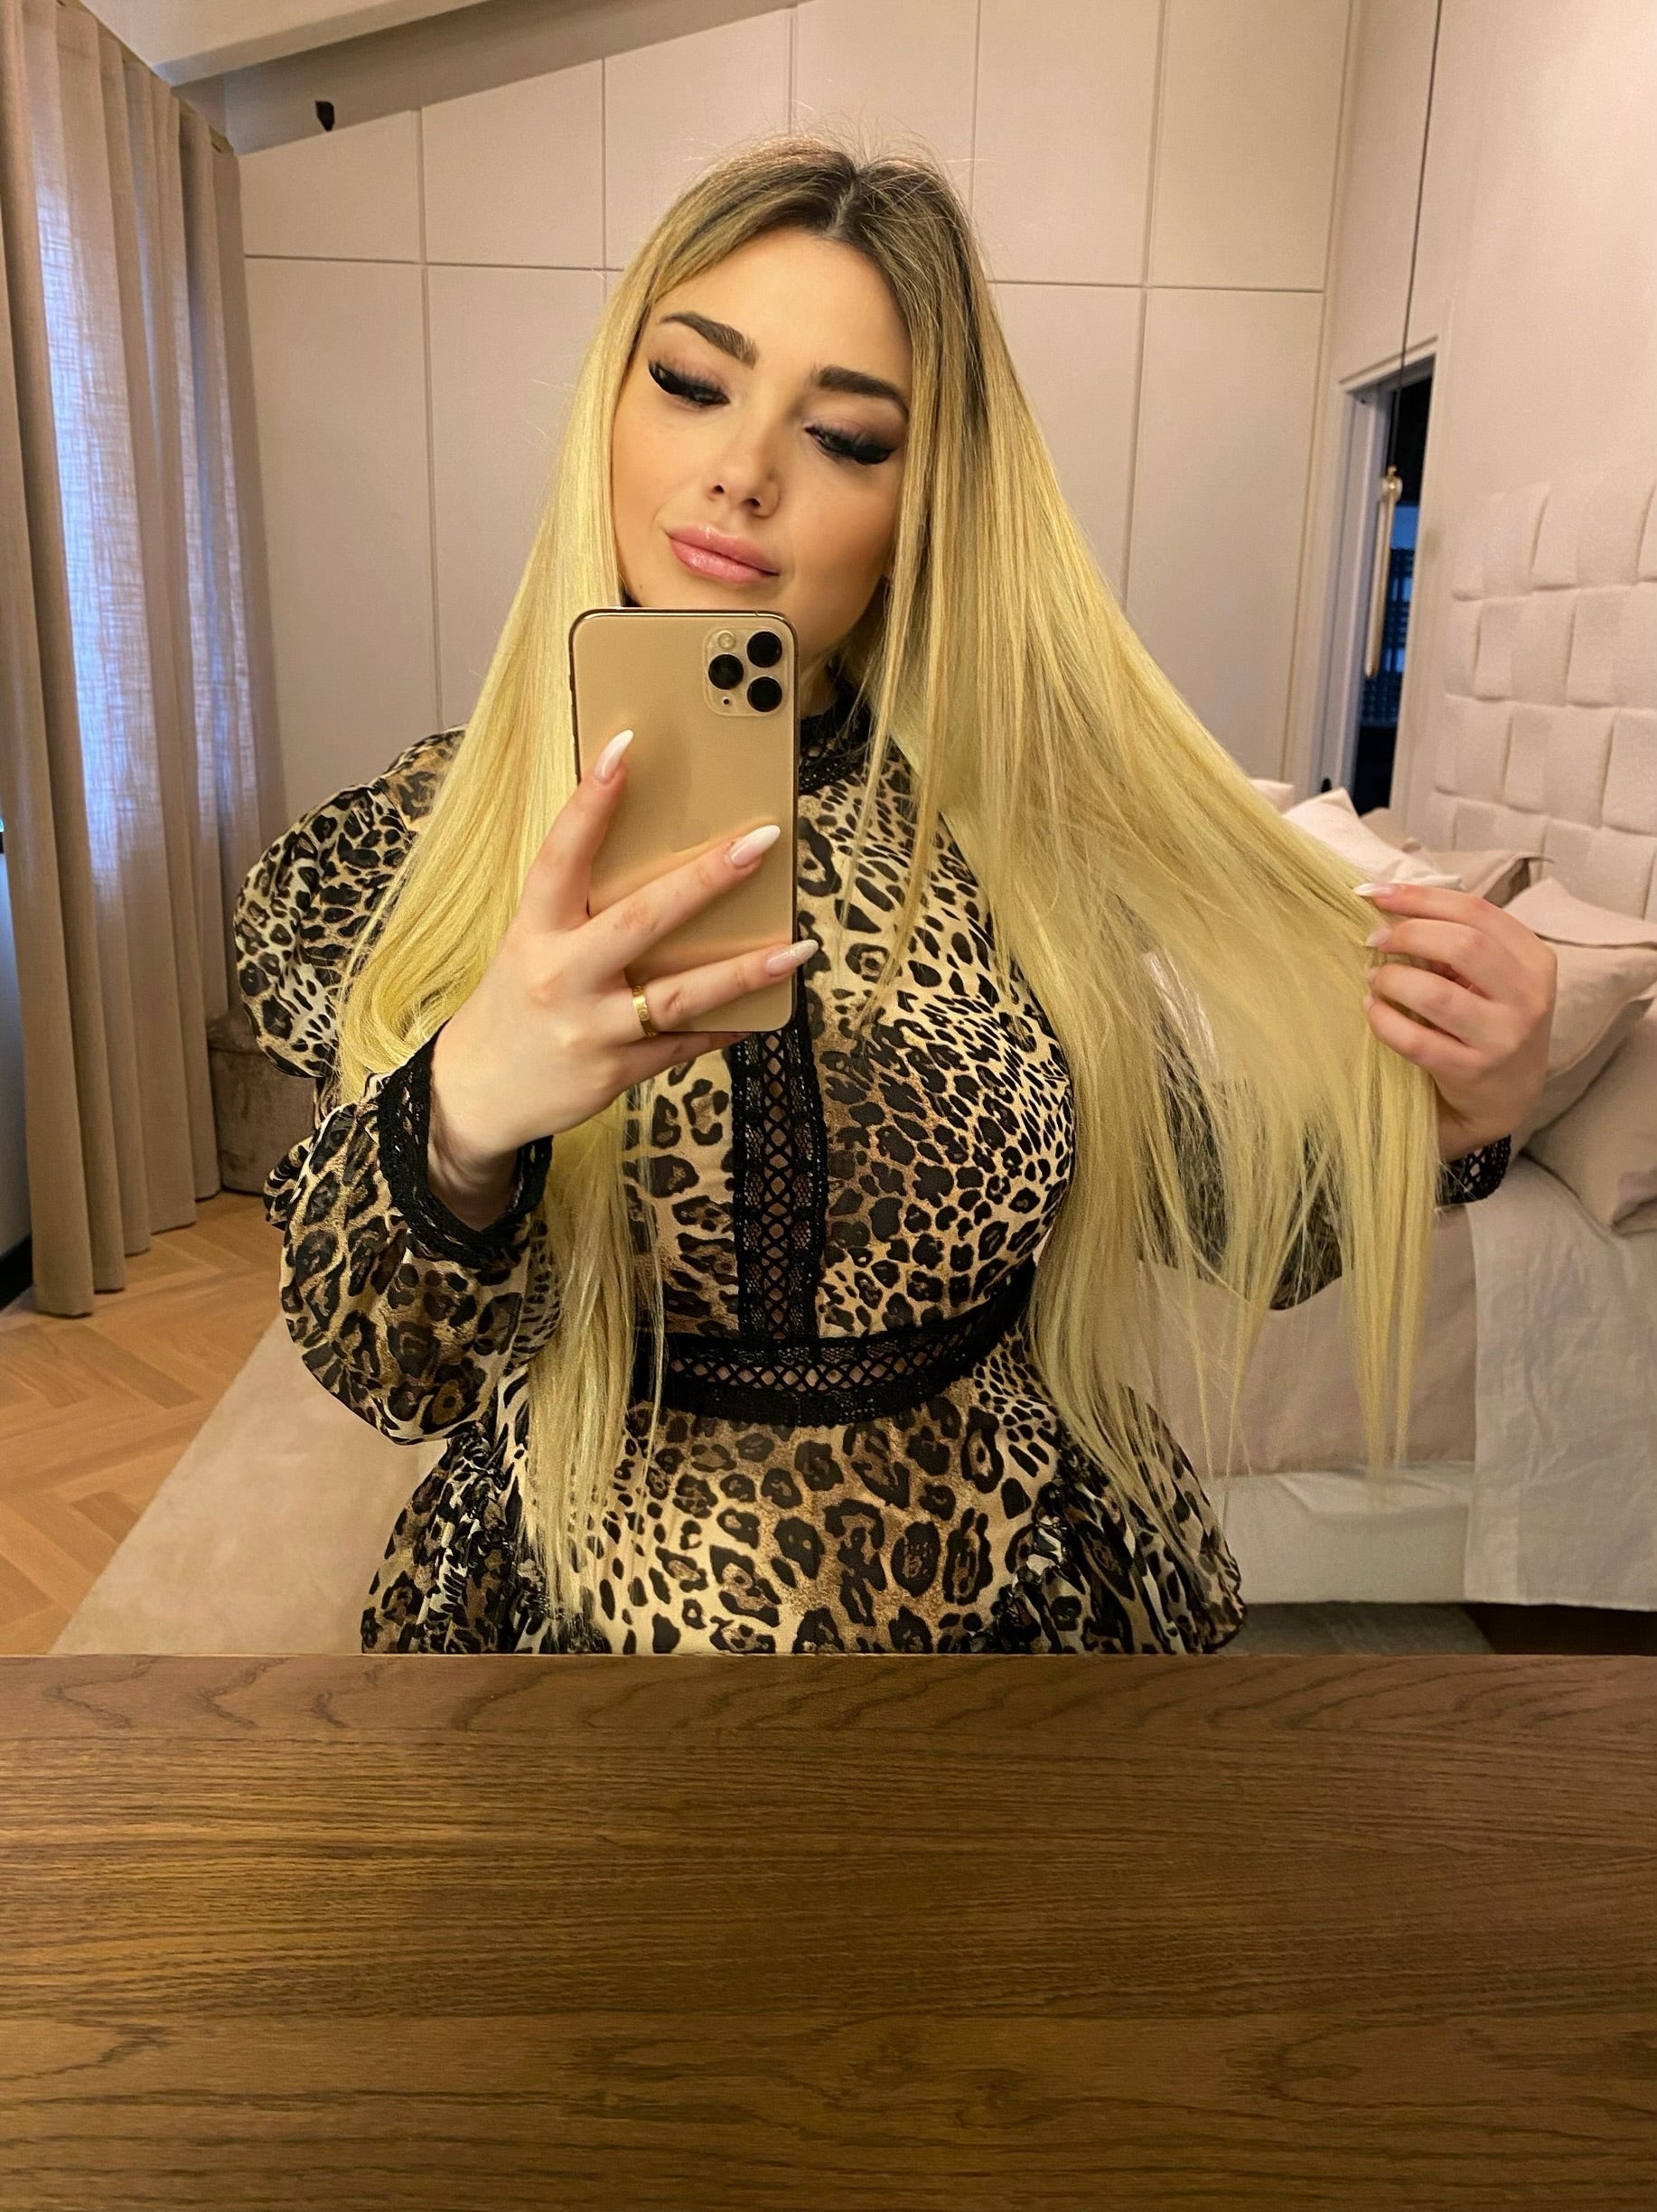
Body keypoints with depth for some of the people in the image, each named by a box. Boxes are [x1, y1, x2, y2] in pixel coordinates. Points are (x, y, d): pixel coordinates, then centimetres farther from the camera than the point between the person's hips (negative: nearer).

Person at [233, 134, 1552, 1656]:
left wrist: (1442, 1121, -23)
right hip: (599, 1610, 0)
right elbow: (384, 1373, -15)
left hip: (1023, 1591, 1)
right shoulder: (421, 847, -13)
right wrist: (459, 1118, -35)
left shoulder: (1029, 817, -13)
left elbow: (1225, 1220, -4)